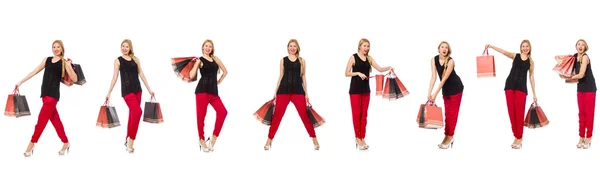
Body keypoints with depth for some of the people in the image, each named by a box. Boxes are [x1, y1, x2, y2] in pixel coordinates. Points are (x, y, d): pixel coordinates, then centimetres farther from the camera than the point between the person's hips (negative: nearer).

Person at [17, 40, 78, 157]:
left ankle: (32, 144, -3)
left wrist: (69, 66, -19)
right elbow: (34, 72, 16)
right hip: (45, 93, 5)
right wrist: (21, 82, 14)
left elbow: (74, 79, -6)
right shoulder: (47, 60, 13)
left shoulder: (64, 62, 0)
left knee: (41, 119, -8)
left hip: (53, 94, -5)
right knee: (55, 119, 9)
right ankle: (66, 142, 19)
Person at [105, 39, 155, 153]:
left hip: (137, 90, 5)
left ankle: (128, 140, 22)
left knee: (133, 114, 9)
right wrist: (109, 93, -5)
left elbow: (141, 74, 13)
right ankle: (130, 141, -15)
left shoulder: (135, 59, 11)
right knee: (137, 112, -21)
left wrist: (149, 89, 11)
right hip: (126, 90, -5)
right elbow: (114, 77, 0)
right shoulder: (118, 60, 2)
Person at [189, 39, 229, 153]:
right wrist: (196, 63, -15)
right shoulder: (200, 60, 1)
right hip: (202, 90, -4)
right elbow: (192, 76, -11)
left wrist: (219, 81, 15)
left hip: (213, 91, 4)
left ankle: (213, 138, -6)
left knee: (222, 112, -13)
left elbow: (225, 71, 26)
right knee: (201, 115, -4)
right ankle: (202, 141, 8)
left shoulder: (215, 59, 15)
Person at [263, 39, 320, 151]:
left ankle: (314, 139, 5)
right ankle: (269, 140, 7)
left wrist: (306, 93, 6)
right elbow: (281, 76, 10)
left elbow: (303, 77, 10)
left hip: (298, 90, 0)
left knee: (304, 115, -3)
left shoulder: (302, 60, 9)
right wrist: (275, 92, 7)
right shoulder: (283, 60, 9)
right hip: (283, 90, 0)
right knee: (277, 116, -1)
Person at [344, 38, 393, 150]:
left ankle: (362, 138, 14)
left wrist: (388, 68, -15)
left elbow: (380, 69, 2)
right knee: (356, 114, -2)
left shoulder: (369, 58, 7)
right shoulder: (353, 57, -6)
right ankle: (358, 138, 6)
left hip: (366, 89, 5)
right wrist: (358, 73, -20)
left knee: (364, 114, 7)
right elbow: (347, 73, -7)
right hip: (355, 89, -5)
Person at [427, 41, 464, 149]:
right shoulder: (434, 60, -12)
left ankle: (449, 137, -2)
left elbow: (445, 78, -29)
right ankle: (448, 137, 11)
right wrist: (429, 93, -27)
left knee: (453, 112, -4)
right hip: (445, 89, 5)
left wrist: (435, 94, -32)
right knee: (447, 113, 7)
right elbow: (433, 77, -16)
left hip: (456, 88, -5)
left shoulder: (450, 61, -26)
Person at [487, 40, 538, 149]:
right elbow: (504, 52, -7)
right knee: (512, 112, 2)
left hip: (521, 87, -1)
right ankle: (516, 136, 12)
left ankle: (519, 138, 3)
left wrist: (534, 94, 9)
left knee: (519, 113, -5)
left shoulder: (531, 62, 7)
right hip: (510, 85, 1)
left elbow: (531, 78, 11)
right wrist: (491, 46, -22)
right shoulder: (515, 56, 7)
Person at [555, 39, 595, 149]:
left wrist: (566, 78, -10)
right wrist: (561, 63, -9)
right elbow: (557, 57, 12)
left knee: (589, 113, -3)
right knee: (581, 113, 9)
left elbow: (581, 75, -22)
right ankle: (581, 137, 14)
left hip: (589, 88, -7)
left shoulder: (585, 57, -16)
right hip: (580, 88, 7)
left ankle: (588, 138, 1)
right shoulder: (574, 56, 4)